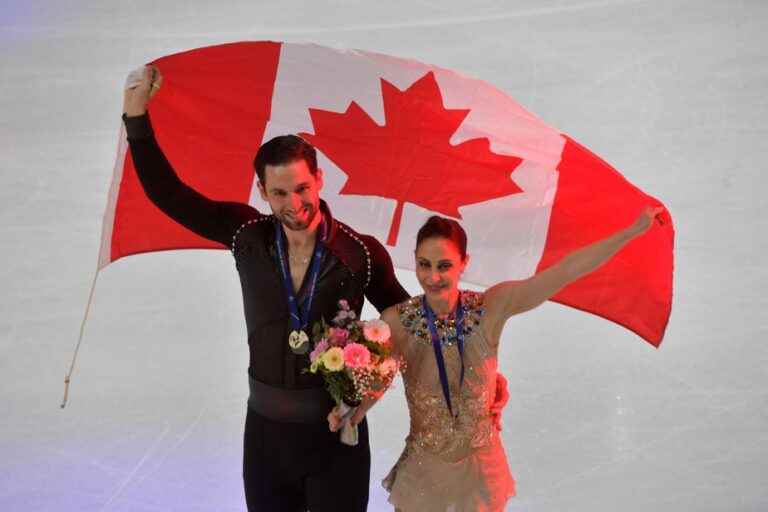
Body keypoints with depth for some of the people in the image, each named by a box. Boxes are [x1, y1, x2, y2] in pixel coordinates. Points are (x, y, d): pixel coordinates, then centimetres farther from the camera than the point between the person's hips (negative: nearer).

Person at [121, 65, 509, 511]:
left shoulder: (362, 253, -13)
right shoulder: (248, 237, -6)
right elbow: (170, 195, -3)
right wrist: (137, 116, -10)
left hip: (337, 429, -2)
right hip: (266, 427, 3)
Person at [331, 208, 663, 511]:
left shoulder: (491, 308, -15)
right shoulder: (398, 321, -16)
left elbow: (566, 271, -16)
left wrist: (635, 229, -17)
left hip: (480, 471, 1)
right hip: (423, 473, -1)